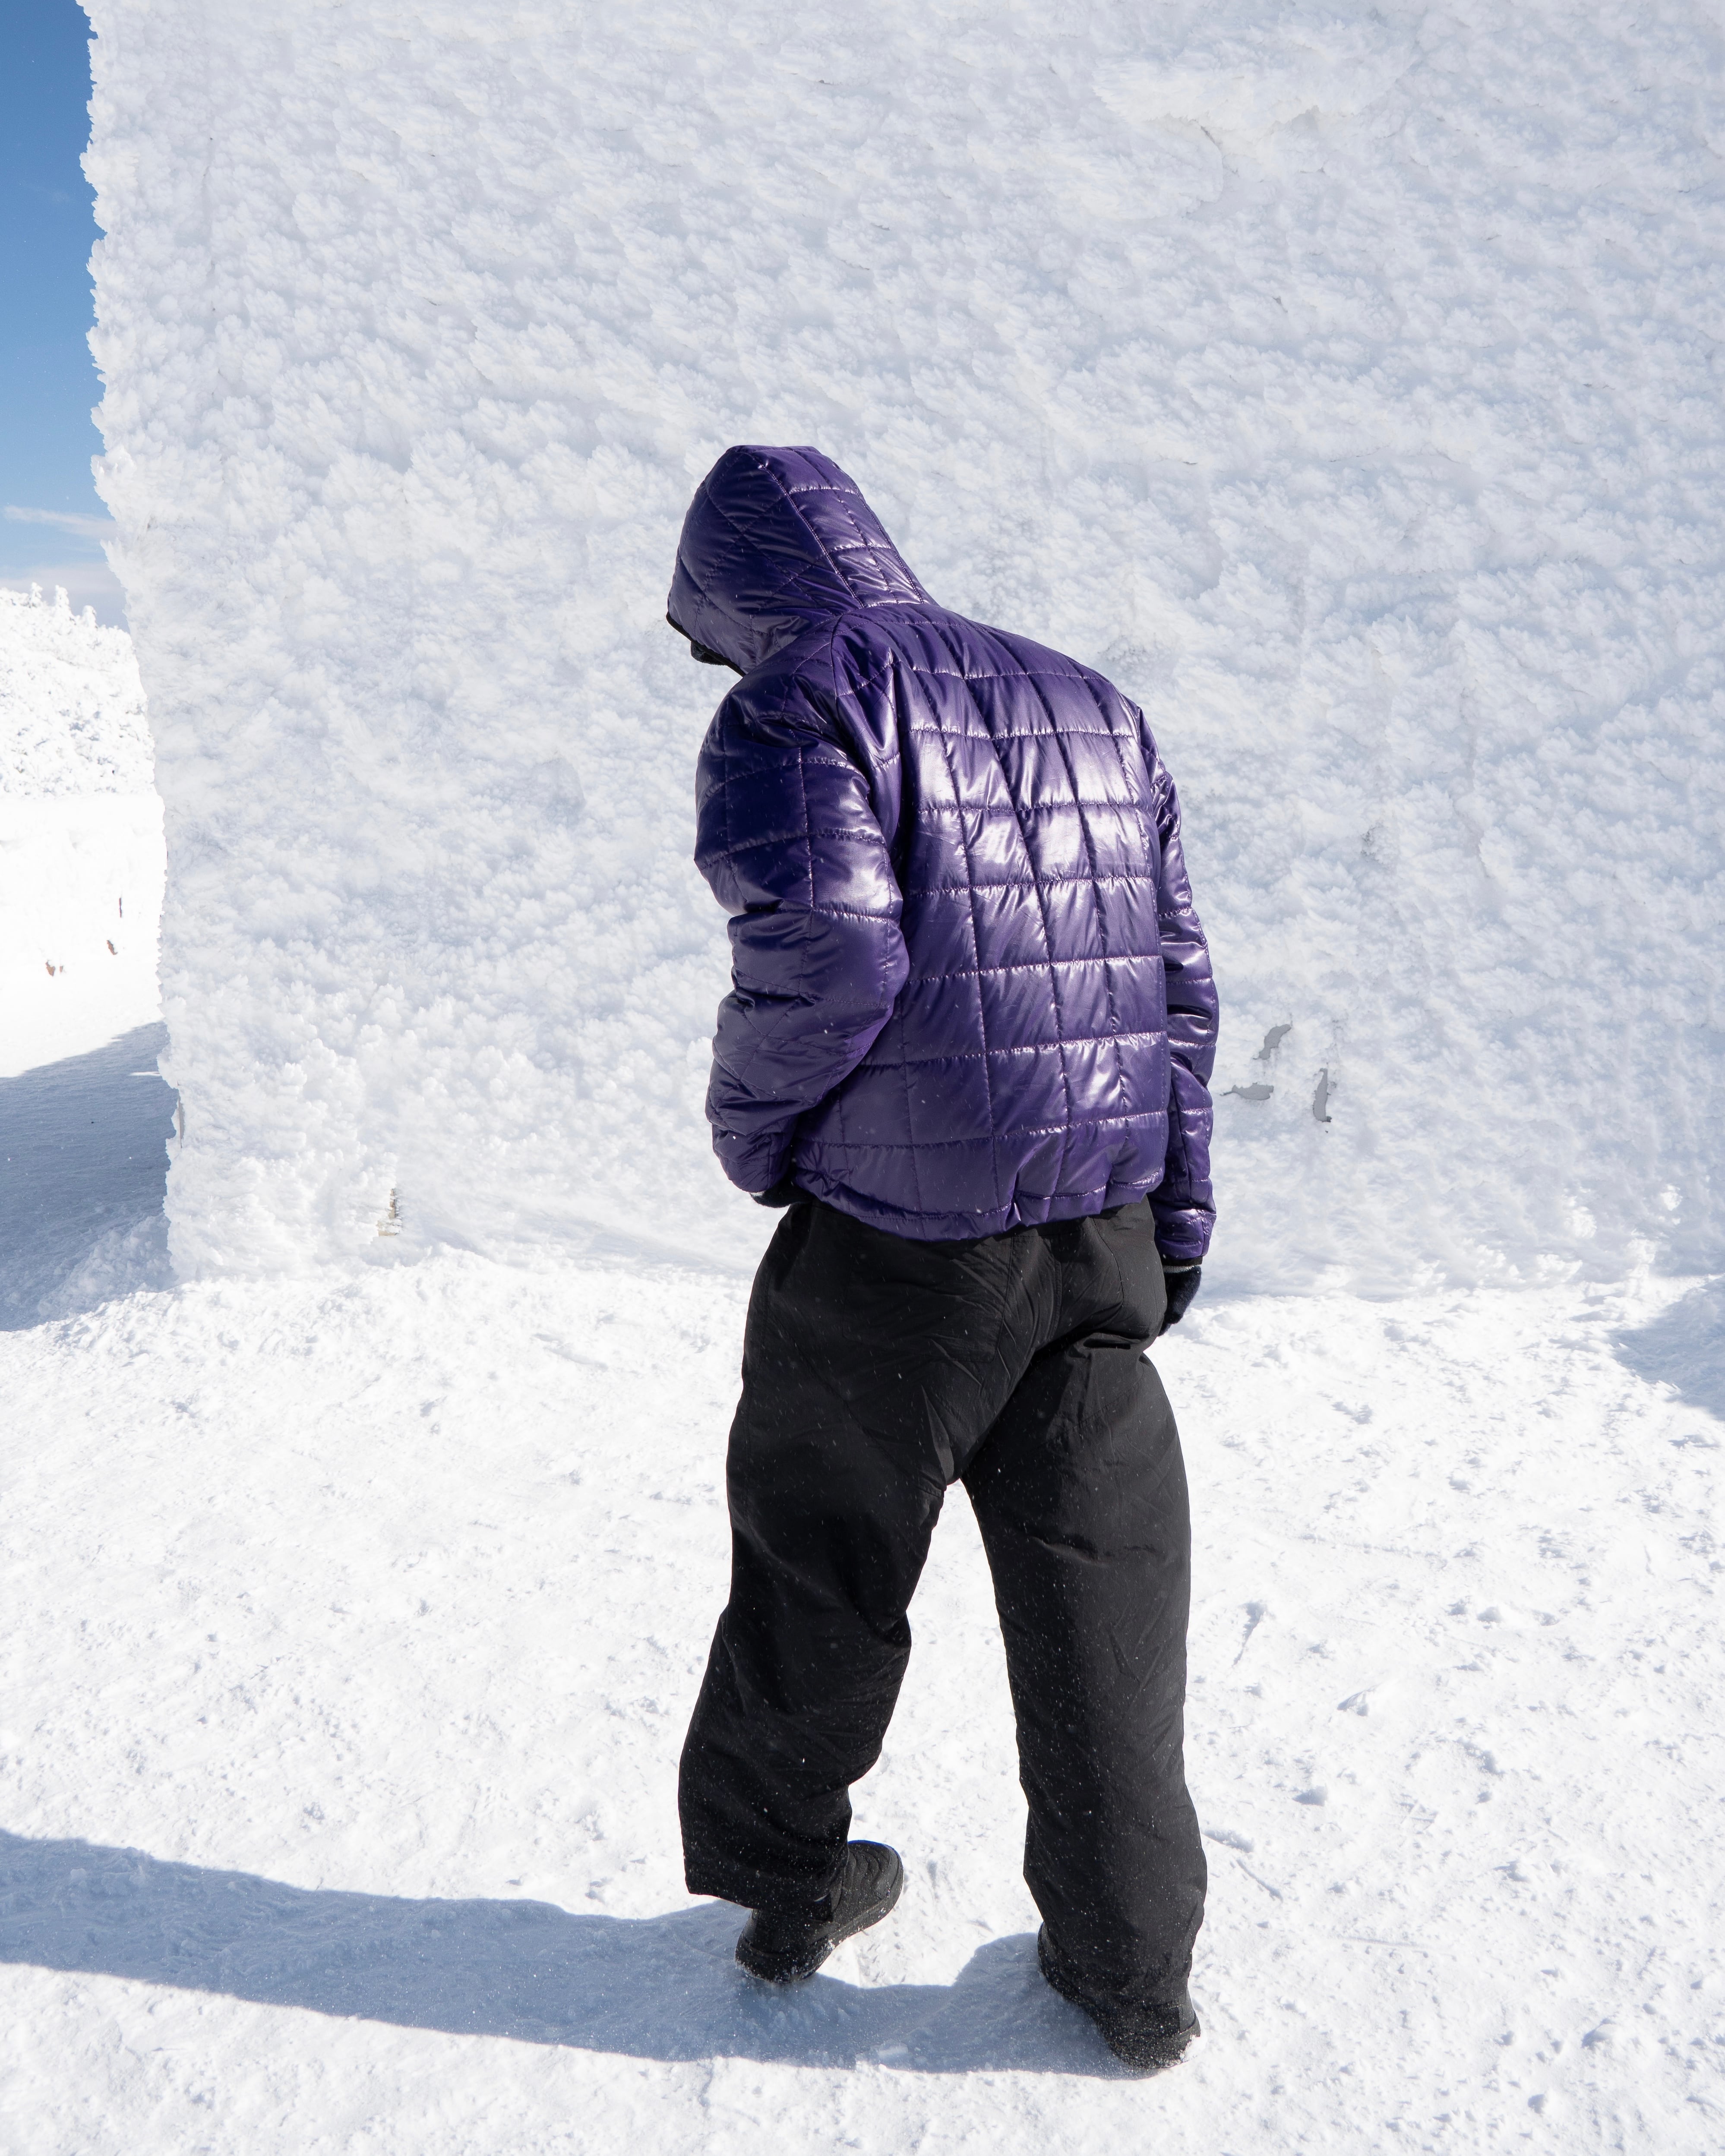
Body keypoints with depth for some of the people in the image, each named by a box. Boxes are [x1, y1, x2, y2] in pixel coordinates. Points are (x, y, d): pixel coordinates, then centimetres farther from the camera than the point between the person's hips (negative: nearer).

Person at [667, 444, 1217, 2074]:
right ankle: (1133, 1968, 27)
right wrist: (1176, 1214, 14)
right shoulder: (1090, 707, 14)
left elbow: (829, 953, -22)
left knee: (816, 1580, 16)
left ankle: (779, 1886, 35)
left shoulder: (795, 707, -5)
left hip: (889, 1260, -4)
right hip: (1102, 1249, 5)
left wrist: (749, 1124, -4)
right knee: (1103, 1596, 15)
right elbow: (1177, 977, 11)